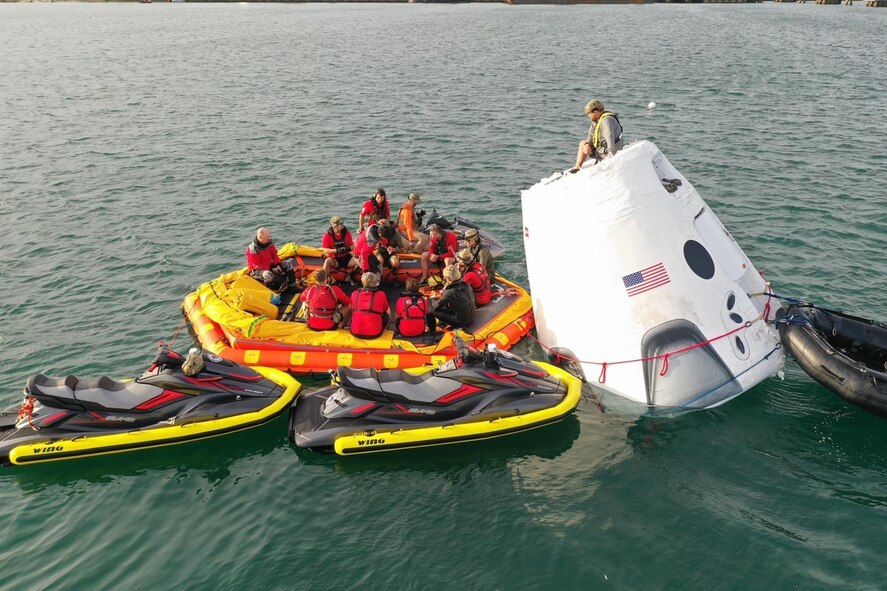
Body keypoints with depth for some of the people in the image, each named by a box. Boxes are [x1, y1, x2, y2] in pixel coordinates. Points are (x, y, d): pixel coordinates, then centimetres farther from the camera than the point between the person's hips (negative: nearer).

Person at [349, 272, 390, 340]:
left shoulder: (355, 294, -2)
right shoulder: (381, 295, -8)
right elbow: (386, 310, 11)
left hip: (355, 332, 2)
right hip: (374, 334, -2)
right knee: (387, 315, 24)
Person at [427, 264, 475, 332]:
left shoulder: (449, 292, -22)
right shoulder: (467, 285, -3)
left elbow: (436, 306, -9)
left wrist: (433, 299, 12)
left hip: (461, 323, -7)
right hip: (471, 319, 7)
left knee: (430, 311, -3)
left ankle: (432, 333, 15)